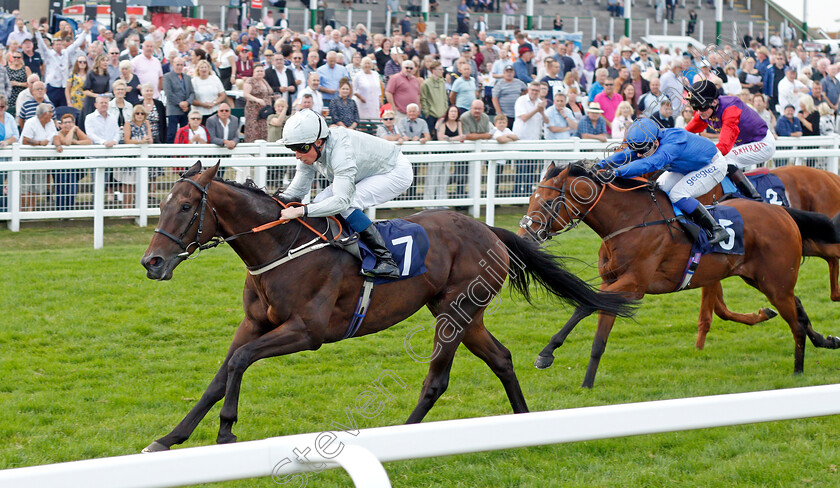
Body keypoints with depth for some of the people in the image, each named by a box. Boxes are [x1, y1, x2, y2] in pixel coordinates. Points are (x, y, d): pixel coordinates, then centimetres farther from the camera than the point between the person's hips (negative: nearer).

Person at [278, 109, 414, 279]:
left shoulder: (340, 151, -39)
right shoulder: (310, 150, -14)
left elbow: (342, 200, -48)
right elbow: (297, 190, -6)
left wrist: (300, 211, -54)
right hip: (366, 174, 9)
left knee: (347, 205, -29)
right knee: (320, 202, -8)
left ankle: (386, 260, -27)